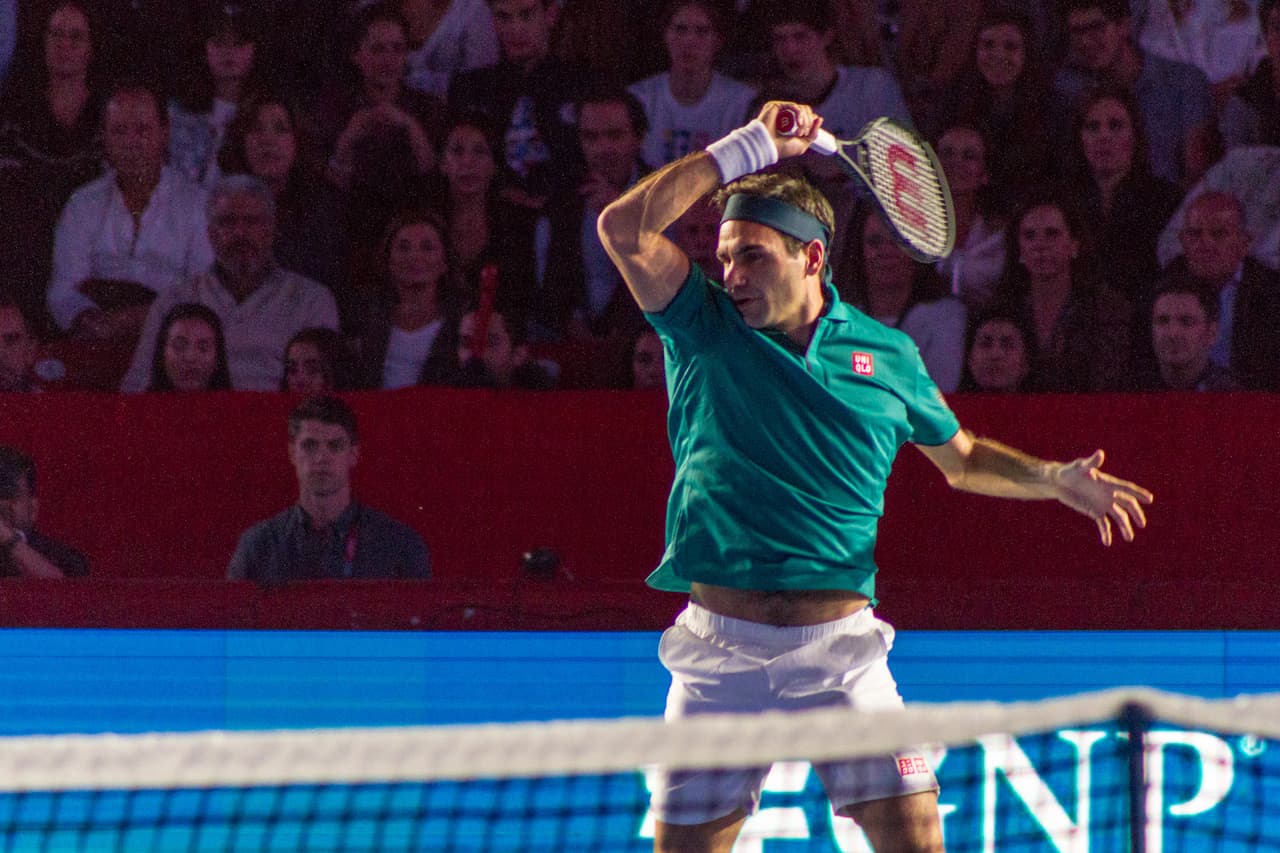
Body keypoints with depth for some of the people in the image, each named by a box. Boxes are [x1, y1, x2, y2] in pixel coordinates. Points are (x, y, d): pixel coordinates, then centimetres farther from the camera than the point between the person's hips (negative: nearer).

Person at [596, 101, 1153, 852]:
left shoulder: (885, 354, 9)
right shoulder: (705, 331, 4)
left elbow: (962, 457, 24)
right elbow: (626, 228, -10)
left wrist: (1058, 480, 7)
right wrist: (750, 149, -9)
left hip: (840, 642, 0)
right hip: (722, 645, 0)